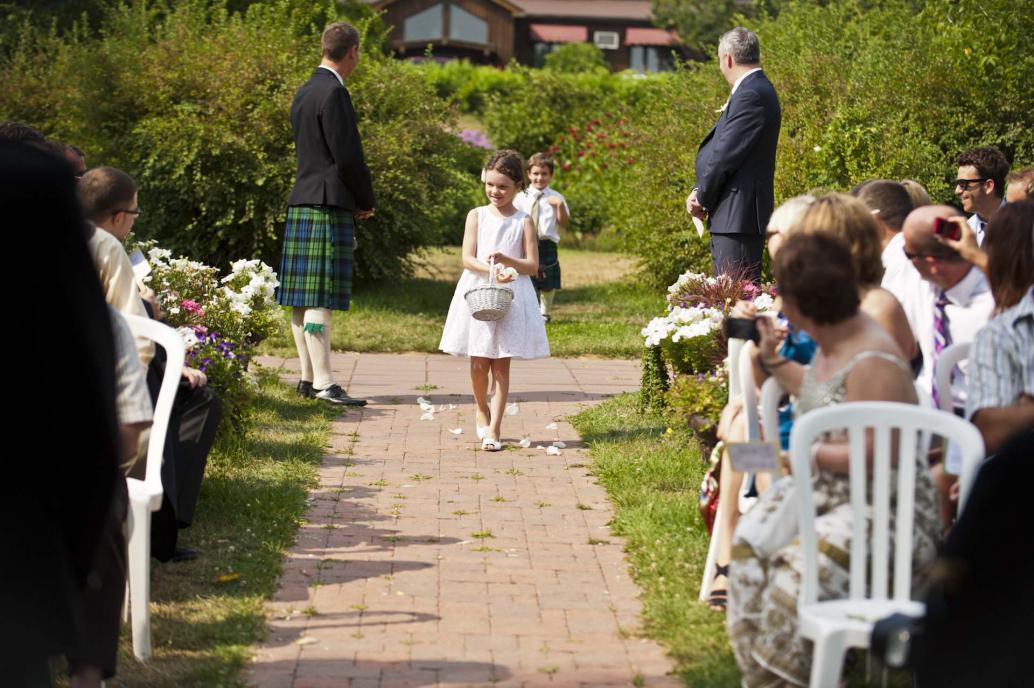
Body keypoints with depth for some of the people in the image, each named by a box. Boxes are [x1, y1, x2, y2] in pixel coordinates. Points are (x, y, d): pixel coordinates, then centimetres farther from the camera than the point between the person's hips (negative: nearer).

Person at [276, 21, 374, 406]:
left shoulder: (304, 93, 16)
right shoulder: (334, 93, -12)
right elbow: (348, 156, -16)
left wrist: (357, 199, 17)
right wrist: (367, 201, -1)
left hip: (302, 203, 9)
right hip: (330, 205, -9)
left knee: (303, 298, 9)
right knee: (321, 300, -11)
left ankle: (307, 378, 14)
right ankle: (324, 384, -12)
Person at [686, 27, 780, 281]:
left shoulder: (751, 95, -16)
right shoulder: (756, 90, 17)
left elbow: (726, 153, -18)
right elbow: (719, 149, 17)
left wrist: (702, 198, -6)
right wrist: (700, 191, 7)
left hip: (738, 216, -10)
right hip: (737, 215, 10)